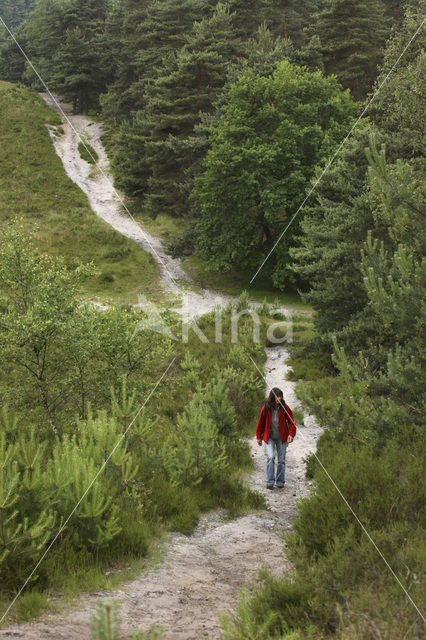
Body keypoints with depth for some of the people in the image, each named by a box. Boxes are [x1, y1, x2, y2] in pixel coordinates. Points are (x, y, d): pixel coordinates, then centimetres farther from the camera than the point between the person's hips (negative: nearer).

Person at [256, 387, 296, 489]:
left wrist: (291, 434, -16)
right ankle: (270, 482, -10)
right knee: (270, 457, -17)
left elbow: (291, 422, -2)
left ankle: (280, 482, 19)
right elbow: (261, 423, 3)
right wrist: (259, 437, 9)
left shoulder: (285, 408, -9)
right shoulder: (265, 408, -9)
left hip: (281, 438, 1)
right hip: (269, 438, -1)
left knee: (281, 460, 5)